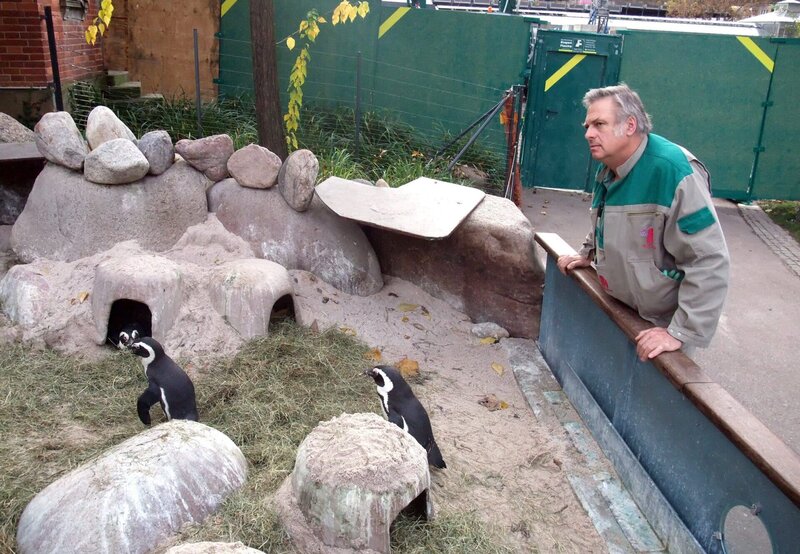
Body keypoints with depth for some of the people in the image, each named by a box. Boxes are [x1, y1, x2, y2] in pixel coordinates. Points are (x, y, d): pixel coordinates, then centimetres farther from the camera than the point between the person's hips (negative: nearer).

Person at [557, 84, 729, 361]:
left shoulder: (674, 170, -29)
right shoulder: (608, 169, 1)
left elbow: (710, 261, -31)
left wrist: (682, 332, -29)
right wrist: (587, 254, 13)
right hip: (619, 311, 8)